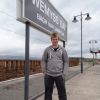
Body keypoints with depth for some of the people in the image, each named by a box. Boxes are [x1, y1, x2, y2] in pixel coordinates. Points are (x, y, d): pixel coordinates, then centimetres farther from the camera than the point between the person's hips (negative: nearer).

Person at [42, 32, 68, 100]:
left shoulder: (63, 50, 1)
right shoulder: (47, 50, 0)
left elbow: (66, 62, 3)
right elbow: (44, 61, 4)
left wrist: (64, 73, -4)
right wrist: (44, 72, -2)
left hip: (59, 75, 0)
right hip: (49, 75, 0)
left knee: (62, 92, 6)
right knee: (48, 93, 11)